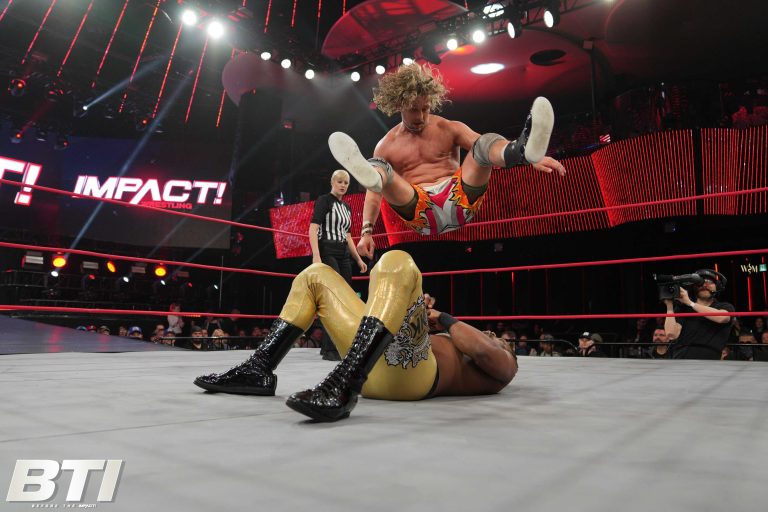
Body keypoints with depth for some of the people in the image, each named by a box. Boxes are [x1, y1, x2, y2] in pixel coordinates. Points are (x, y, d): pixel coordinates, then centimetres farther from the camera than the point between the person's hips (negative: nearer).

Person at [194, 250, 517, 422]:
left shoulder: (501, 366, 21)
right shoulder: (455, 345, 40)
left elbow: (482, 349, -5)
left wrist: (442, 319, 8)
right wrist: (416, 311, 18)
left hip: (408, 370, -8)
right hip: (372, 367, 8)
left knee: (396, 263, -26)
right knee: (316, 276, 12)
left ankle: (342, 387, -40)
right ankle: (258, 370, -4)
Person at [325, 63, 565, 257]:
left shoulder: (450, 129, 11)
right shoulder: (386, 146, 11)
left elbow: (486, 147, -2)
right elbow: (374, 193, 6)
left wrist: (531, 158, -19)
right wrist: (367, 231, -9)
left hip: (459, 200, 0)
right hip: (421, 213, 0)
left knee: (485, 143, -23)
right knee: (379, 170, -24)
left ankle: (525, 148, -58)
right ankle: (367, 174, -63)